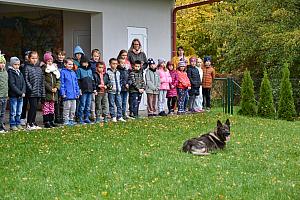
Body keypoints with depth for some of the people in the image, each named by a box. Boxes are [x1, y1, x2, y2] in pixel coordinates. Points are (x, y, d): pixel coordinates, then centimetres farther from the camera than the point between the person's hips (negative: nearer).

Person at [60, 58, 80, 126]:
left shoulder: (73, 73, 14)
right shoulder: (63, 72, -5)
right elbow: (62, 83, -8)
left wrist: (77, 92, 14)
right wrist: (63, 93, -13)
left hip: (73, 95, 7)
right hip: (67, 95, -6)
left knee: (73, 108, 11)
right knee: (67, 108, -1)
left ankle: (71, 120, 21)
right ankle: (66, 121, 6)